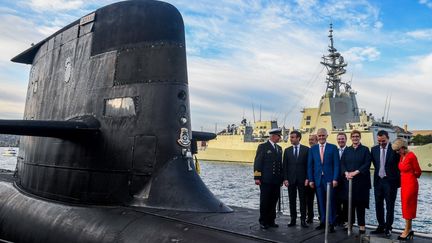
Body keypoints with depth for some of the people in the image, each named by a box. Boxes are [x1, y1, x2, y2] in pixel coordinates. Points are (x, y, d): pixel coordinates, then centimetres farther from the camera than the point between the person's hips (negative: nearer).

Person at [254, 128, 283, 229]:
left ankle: (271, 221, 21)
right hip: (266, 180, -6)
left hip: (276, 180, 6)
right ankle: (263, 222, 13)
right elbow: (257, 163, -8)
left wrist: (281, 177, 12)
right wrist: (257, 177, -13)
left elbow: (280, 163, 18)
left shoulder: (279, 148, 15)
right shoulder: (263, 147, -4)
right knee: (264, 201, 2)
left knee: (273, 202, 10)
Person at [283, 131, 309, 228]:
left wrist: (307, 178, -8)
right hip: (291, 179, 2)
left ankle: (303, 220, 13)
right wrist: (285, 179, -3)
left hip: (302, 179, -2)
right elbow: (285, 166, 5)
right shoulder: (287, 150, 7)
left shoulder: (306, 149, 0)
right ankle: (293, 219, 16)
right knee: (292, 200, 7)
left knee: (302, 200, 4)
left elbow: (308, 165, -1)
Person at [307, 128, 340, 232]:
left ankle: (331, 224, 11)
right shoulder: (312, 149, 8)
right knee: (321, 202, 7)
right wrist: (310, 179, 2)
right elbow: (310, 165, 8)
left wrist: (335, 179, -9)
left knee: (330, 201, 1)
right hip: (317, 179, 2)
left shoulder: (333, 148, 2)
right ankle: (323, 222, 19)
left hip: (329, 179, -2)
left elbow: (336, 164, -2)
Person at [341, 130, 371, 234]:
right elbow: (342, 163, 7)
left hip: (361, 180, -3)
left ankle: (361, 224, 8)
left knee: (360, 202, 0)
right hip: (348, 179, 3)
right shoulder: (347, 150, 13)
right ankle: (350, 222, 15)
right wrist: (346, 173, -10)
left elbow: (367, 164, -7)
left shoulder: (365, 149, 3)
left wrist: (356, 172, -15)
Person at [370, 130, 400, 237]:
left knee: (390, 206, 6)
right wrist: (379, 172, 7)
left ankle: (388, 228, 18)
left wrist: (397, 179, -4)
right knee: (378, 205, 11)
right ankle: (381, 226, 24)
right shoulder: (374, 149, 3)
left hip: (390, 181, -4)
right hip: (378, 180, 4)